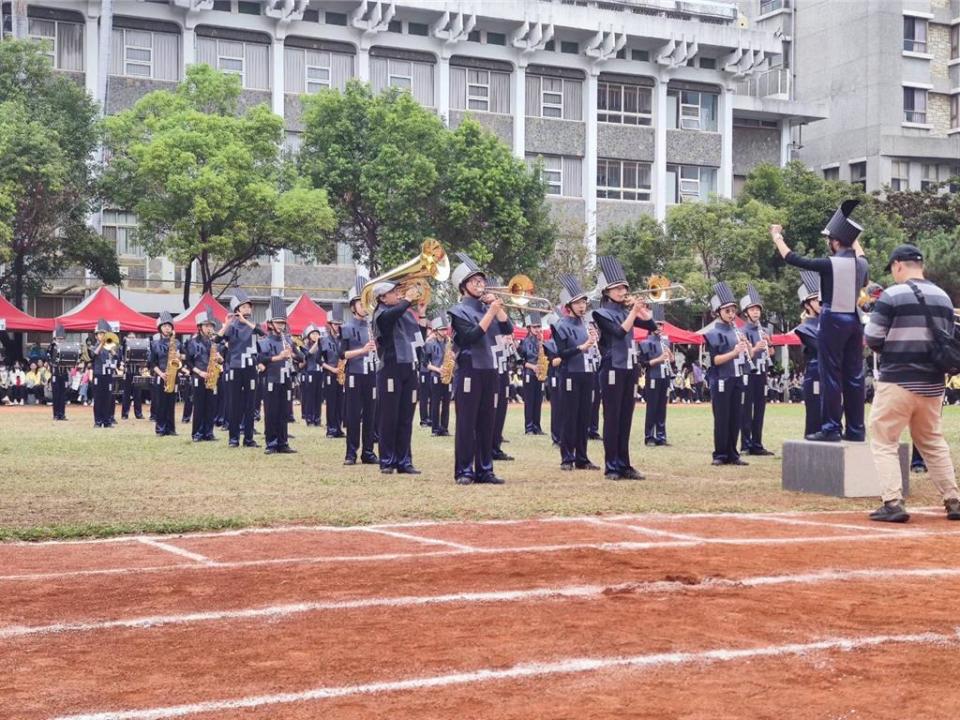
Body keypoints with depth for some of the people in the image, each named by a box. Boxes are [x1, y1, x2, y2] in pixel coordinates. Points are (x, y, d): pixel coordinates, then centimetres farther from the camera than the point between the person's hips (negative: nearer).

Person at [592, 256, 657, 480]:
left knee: (626, 418, 8)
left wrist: (640, 309, -3)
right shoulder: (602, 313, -6)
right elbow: (620, 332, -20)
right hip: (613, 369, -6)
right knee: (612, 418, -3)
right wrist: (634, 311, -17)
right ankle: (611, 467, 0)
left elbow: (651, 326, 9)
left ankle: (624, 465, 12)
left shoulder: (626, 311, 13)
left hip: (630, 368, 6)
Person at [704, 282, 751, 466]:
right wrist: (734, 352, -23)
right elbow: (715, 360, -13)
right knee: (722, 419, -1)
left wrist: (746, 345, -5)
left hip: (738, 380, 6)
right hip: (722, 381, -6)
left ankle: (732, 454, 15)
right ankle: (720, 455, 6)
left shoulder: (737, 331, 13)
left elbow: (747, 356, 14)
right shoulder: (713, 334, -6)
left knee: (735, 419, 8)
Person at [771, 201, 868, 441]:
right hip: (855, 320, 6)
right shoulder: (862, 264, 4)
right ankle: (856, 429, 10)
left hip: (834, 320, -6)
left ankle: (831, 429, -4)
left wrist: (777, 237, 10)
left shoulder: (830, 264, -13)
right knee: (854, 376, 7)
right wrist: (854, 241, 37)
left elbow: (793, 259, -7)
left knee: (831, 376, -3)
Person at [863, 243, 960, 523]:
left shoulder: (892, 295, -10)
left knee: (884, 442, 2)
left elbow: (872, 339, -9)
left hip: (897, 382, -6)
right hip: (932, 384, 6)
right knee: (933, 443, 19)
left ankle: (893, 503, -7)